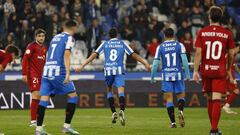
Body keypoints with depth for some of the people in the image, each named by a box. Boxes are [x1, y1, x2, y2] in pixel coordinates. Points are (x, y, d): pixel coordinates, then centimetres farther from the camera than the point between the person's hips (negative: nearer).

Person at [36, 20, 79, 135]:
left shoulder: (55, 38, 21)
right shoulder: (69, 38, 0)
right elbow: (66, 55, -13)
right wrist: (67, 73, -20)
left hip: (46, 71, 7)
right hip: (58, 72, -7)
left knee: (44, 99, 3)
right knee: (73, 96, 3)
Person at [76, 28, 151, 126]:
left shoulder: (105, 44, 11)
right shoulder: (122, 43, 10)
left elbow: (94, 55, 5)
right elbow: (134, 55, 11)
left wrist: (82, 66, 6)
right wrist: (145, 64, 18)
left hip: (108, 71, 1)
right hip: (119, 71, -1)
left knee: (109, 91, 21)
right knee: (121, 92, -11)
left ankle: (114, 113, 14)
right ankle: (121, 111, -35)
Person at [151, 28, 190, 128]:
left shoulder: (160, 47, 3)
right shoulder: (179, 45, 1)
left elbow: (155, 63, 2)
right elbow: (184, 60, -8)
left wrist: (152, 77, 11)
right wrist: (187, 74, -4)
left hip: (166, 75, 0)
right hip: (178, 74, 0)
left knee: (169, 98, 3)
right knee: (181, 95, 13)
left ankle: (173, 122, -4)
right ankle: (180, 111, -18)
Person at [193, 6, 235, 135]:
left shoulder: (202, 32, -1)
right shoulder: (227, 33, -1)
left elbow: (198, 53, -5)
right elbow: (231, 54, 5)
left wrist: (195, 71, -2)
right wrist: (229, 70, 20)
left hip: (206, 70, 2)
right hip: (220, 70, -2)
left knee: (210, 99, 15)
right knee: (216, 100, -5)